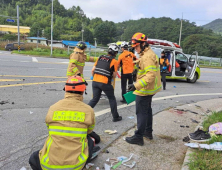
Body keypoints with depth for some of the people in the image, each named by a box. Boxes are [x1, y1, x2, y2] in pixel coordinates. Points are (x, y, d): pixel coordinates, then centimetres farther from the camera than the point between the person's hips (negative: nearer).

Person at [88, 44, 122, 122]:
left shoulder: (100, 58, 12)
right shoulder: (114, 61, -2)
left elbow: (92, 70, 11)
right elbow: (114, 75, 1)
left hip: (95, 81, 5)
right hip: (105, 83, -4)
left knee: (95, 99, 15)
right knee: (112, 99, 13)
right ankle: (115, 117, 21)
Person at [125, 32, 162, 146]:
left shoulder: (147, 57, -23)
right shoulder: (147, 54, 11)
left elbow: (151, 75, -31)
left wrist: (136, 85, -35)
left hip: (144, 90, -11)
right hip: (148, 89, 11)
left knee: (141, 113, -3)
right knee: (147, 110, 21)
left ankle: (138, 137, 7)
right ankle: (148, 132, 36)